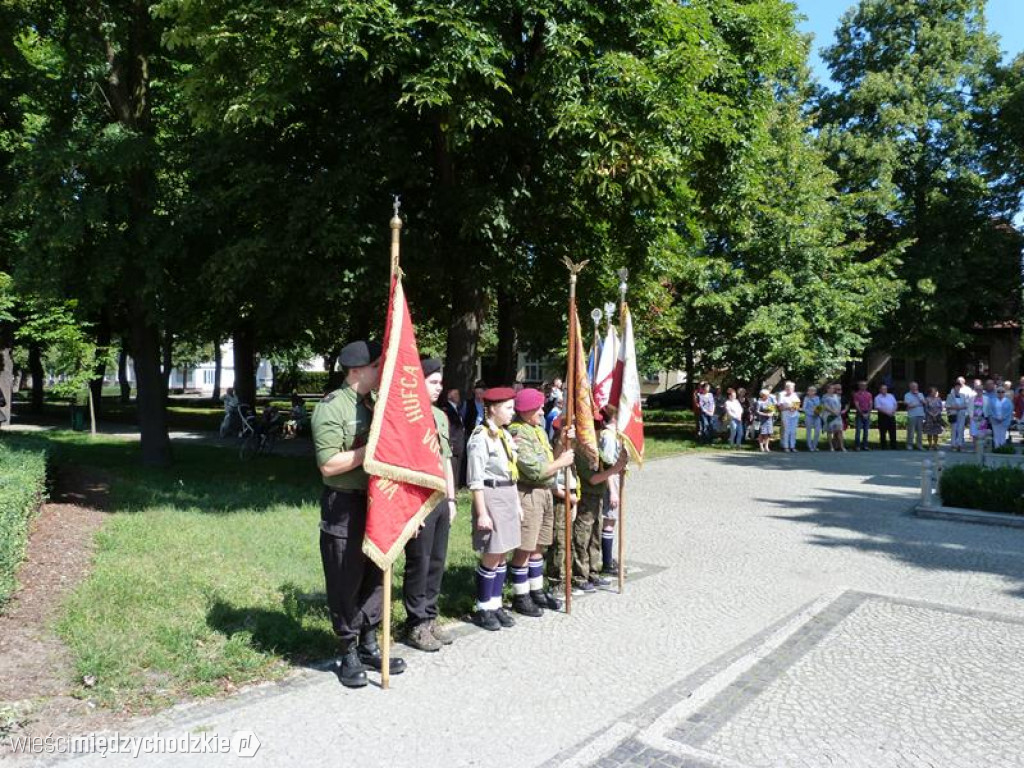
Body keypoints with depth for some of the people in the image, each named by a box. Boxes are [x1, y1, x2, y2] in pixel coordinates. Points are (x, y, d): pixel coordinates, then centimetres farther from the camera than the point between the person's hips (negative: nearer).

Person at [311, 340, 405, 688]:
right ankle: (349, 655, 19)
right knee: (346, 582, 4)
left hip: (374, 502, 7)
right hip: (344, 506, -7)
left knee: (374, 575, 14)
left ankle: (369, 646, 29)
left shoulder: (373, 405, 10)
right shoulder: (332, 407, -13)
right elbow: (328, 464, -21)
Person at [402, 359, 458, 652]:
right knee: (419, 565, 3)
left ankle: (430, 617, 29)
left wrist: (451, 498, 16)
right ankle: (416, 626, 17)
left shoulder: (441, 416, 13)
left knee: (437, 562, 15)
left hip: (441, 500, 8)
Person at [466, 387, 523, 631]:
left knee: (502, 555, 12)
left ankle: (495, 603, 23)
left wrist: (517, 503, 17)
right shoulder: (480, 437, -13)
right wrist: (482, 513, -16)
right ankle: (483, 609, 12)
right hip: (491, 496, -8)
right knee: (491, 556, -1)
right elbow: (476, 480, -15)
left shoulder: (506, 435, 12)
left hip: (509, 496, 8)